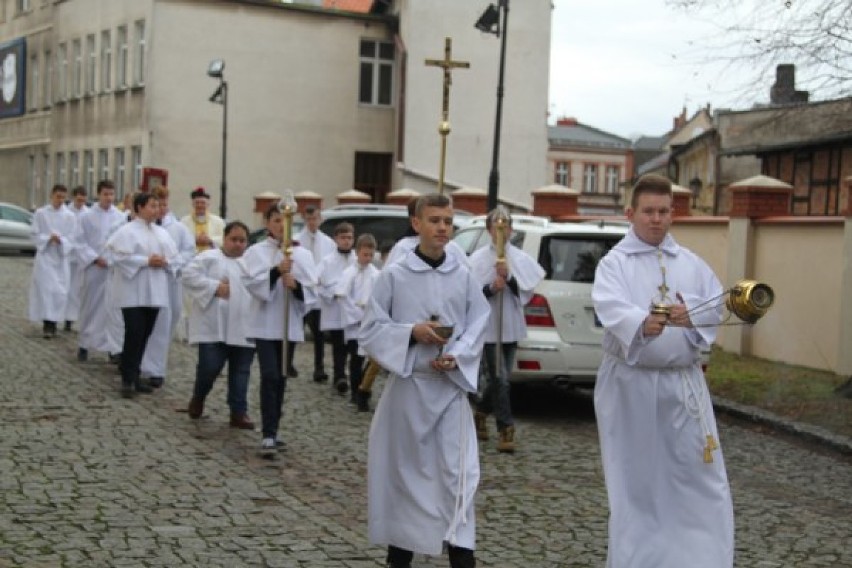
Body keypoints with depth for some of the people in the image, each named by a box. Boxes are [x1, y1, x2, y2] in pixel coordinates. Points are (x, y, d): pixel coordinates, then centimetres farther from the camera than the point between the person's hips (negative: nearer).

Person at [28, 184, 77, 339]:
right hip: (45, 256, -2)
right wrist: (49, 239, -17)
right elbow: (35, 234, 0)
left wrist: (60, 240, -19)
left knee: (60, 291, 1)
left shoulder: (70, 216, 2)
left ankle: (53, 322, 12)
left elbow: (72, 239, 0)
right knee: (46, 290, -9)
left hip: (62, 258, 2)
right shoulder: (40, 213, 1)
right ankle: (47, 324, -6)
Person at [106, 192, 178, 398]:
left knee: (144, 335, 9)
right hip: (133, 292, -6)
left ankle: (133, 376, 18)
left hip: (154, 292, 6)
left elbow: (174, 256, 13)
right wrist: (146, 261, -18)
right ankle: (127, 380, -4)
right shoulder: (127, 231, -6)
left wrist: (165, 261, -8)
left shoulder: (161, 232, 13)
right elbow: (120, 256, -15)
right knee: (134, 334, -11)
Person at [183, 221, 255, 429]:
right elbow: (188, 276, -11)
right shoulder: (209, 257, 1)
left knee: (240, 372, 4)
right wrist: (214, 286, -17)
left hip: (243, 329, 4)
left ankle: (239, 412, 11)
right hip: (214, 326, -4)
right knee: (210, 367, -5)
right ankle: (198, 398, 23)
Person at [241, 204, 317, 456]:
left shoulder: (302, 254, 5)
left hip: (290, 324, 3)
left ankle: (272, 429, 22)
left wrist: (296, 284, -17)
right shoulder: (256, 252, -1)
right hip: (265, 323, -3)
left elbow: (312, 290, 3)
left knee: (281, 378, 10)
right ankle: (268, 434, -14)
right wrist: (276, 271, -24)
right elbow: (251, 282, -12)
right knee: (270, 376, -13)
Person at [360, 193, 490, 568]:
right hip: (406, 383, -1)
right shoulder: (394, 275, -2)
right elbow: (371, 329, -2)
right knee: (402, 467, 9)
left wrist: (456, 357, -15)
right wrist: (412, 332, -16)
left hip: (451, 385, 1)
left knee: (459, 471, -7)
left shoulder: (464, 277, 3)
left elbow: (477, 328, 3)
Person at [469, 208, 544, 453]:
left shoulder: (521, 259, 4)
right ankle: (506, 429, -2)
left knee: (497, 377, 14)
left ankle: (481, 412, 38)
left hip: (511, 325, 4)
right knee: (498, 378, -7)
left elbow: (526, 293, -1)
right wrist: (491, 288, -22)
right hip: (488, 325, -4)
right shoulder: (478, 258, -3)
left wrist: (509, 277, -15)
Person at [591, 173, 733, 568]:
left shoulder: (691, 263, 11)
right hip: (631, 383, -3)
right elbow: (612, 309, -22)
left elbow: (717, 303, 2)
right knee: (635, 478, 4)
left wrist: (692, 314, -20)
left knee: (697, 474, 2)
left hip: (683, 382, 3)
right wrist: (642, 323, -43)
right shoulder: (614, 262, -4)